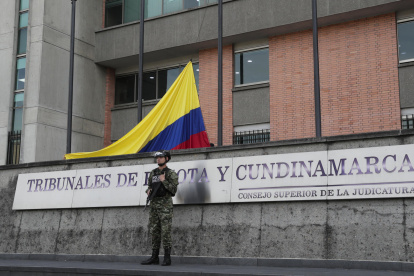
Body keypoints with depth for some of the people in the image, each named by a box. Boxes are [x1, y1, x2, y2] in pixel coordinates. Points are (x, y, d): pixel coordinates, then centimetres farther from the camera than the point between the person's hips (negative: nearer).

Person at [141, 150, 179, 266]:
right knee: (154, 231, 6)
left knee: (165, 231, -8)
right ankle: (154, 257, 12)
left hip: (166, 205, -6)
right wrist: (148, 191, 0)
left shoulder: (171, 174, -2)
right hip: (154, 204, 6)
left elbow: (174, 190, -9)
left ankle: (167, 258, -5)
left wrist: (164, 181, -16)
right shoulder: (153, 173, 14)